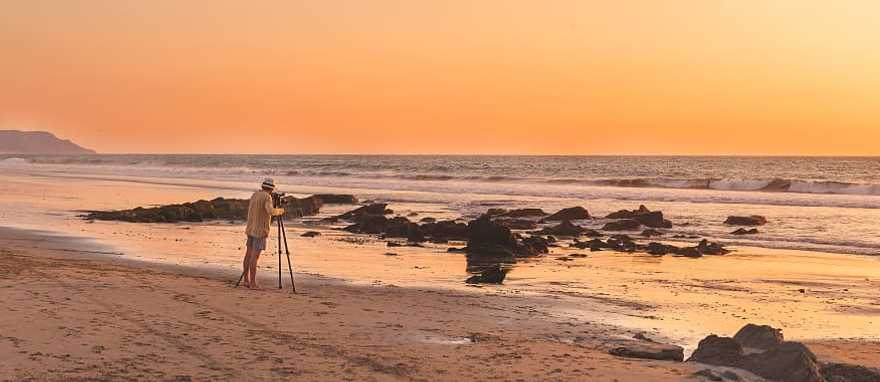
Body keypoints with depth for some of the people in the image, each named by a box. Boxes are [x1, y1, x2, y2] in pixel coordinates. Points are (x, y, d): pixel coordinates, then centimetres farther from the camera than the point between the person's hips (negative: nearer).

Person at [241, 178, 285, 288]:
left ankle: (246, 280, 13)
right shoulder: (267, 197, -13)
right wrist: (279, 211, -7)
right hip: (261, 230, -8)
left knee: (248, 254, 10)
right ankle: (253, 282, -7)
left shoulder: (254, 195, 11)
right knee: (255, 256, -8)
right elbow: (271, 211, -28)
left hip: (251, 229, 8)